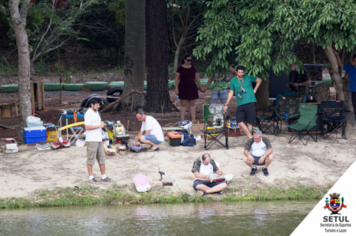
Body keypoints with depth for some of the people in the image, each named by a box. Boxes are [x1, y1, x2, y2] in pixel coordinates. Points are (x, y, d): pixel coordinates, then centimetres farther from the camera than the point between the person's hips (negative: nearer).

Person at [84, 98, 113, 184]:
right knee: (91, 159, -2)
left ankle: (103, 177, 18)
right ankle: (91, 178, 4)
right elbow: (87, 127, -22)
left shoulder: (96, 113, 17)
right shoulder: (88, 114, -13)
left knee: (102, 158, 11)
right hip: (91, 140, -9)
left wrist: (103, 125, 7)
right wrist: (99, 126, -18)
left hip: (99, 139, 9)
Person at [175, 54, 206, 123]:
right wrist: (176, 89, -9)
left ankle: (193, 119, 4)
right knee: (183, 104, -5)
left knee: (192, 104, 3)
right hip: (183, 88, -4)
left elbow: (197, 78, 14)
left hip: (192, 87, 4)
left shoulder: (193, 68, 8)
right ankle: (182, 120, -5)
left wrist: (201, 87, 14)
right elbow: (177, 79, -2)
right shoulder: (180, 68, -2)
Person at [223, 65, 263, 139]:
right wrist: (226, 104, 9)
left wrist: (255, 90, 9)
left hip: (250, 103, -2)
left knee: (249, 123, -3)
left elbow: (259, 80, 17)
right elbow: (231, 93, 13)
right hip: (240, 105, 2)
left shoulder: (248, 77, 3)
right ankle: (250, 137, -3)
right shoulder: (233, 80, 8)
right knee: (240, 122, -12)